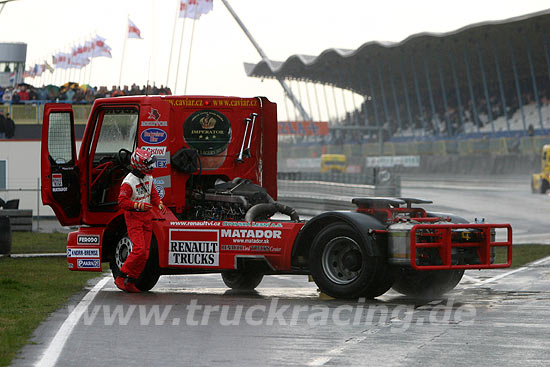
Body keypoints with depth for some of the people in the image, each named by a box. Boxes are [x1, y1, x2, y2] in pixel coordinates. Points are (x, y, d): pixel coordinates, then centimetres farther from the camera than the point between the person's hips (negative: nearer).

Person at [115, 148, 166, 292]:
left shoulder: (148, 178, 9)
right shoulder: (129, 182, -17)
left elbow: (153, 193, 23)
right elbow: (122, 201, -20)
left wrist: (159, 204, 5)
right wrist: (138, 205, -31)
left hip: (147, 217, 8)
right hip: (134, 217, -8)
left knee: (145, 253, 2)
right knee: (139, 249, -20)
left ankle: (131, 282, 8)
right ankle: (121, 277, -9)